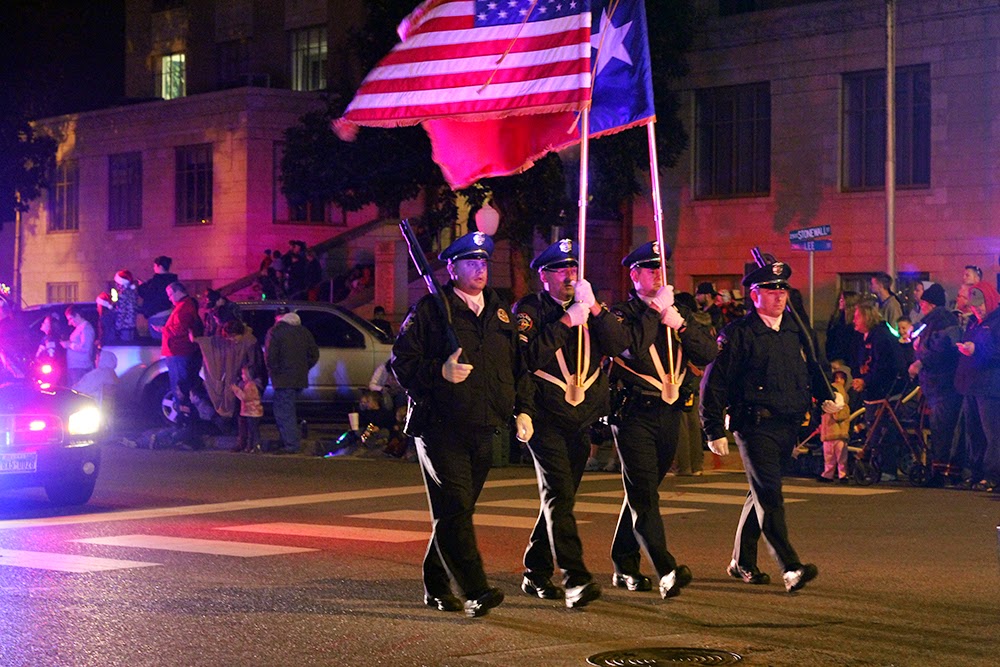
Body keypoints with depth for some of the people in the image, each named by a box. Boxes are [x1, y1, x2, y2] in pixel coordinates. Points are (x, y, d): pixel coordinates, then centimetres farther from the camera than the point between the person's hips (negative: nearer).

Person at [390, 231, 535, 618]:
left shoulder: (500, 313, 16)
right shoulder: (430, 310, -3)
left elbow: (519, 366, 22)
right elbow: (401, 361, -6)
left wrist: (524, 410, 10)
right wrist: (440, 372, -21)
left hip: (483, 432, 6)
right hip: (440, 427, -6)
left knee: (456, 511, 11)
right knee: (455, 508, -13)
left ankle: (436, 587, 22)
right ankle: (475, 593, -18)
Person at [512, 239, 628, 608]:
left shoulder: (586, 310, 14)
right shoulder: (528, 309, 0)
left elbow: (617, 345, -1)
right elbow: (530, 355, -16)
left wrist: (594, 308, -11)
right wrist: (566, 321, -18)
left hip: (582, 420, 6)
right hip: (547, 418, -5)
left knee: (559, 498, 11)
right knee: (558, 495, -15)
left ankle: (536, 574, 22)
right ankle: (575, 580, -23)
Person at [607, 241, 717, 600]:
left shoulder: (679, 312, 14)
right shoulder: (622, 312, -2)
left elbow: (708, 354, 2)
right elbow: (632, 346, -22)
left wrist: (678, 324, -11)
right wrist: (656, 310, -16)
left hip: (670, 414, 6)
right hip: (635, 414, -6)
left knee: (641, 493, 13)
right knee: (644, 495, -11)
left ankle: (624, 568, 21)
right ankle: (666, 572, -19)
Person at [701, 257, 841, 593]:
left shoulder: (795, 330, 13)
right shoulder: (738, 334, -6)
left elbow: (811, 367, 29)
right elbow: (714, 383, -6)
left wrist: (825, 396, 11)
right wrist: (715, 431, -9)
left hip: (788, 427, 7)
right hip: (756, 426, -7)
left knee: (761, 494, 14)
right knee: (769, 495, -13)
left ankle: (743, 563, 26)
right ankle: (791, 569, -19)